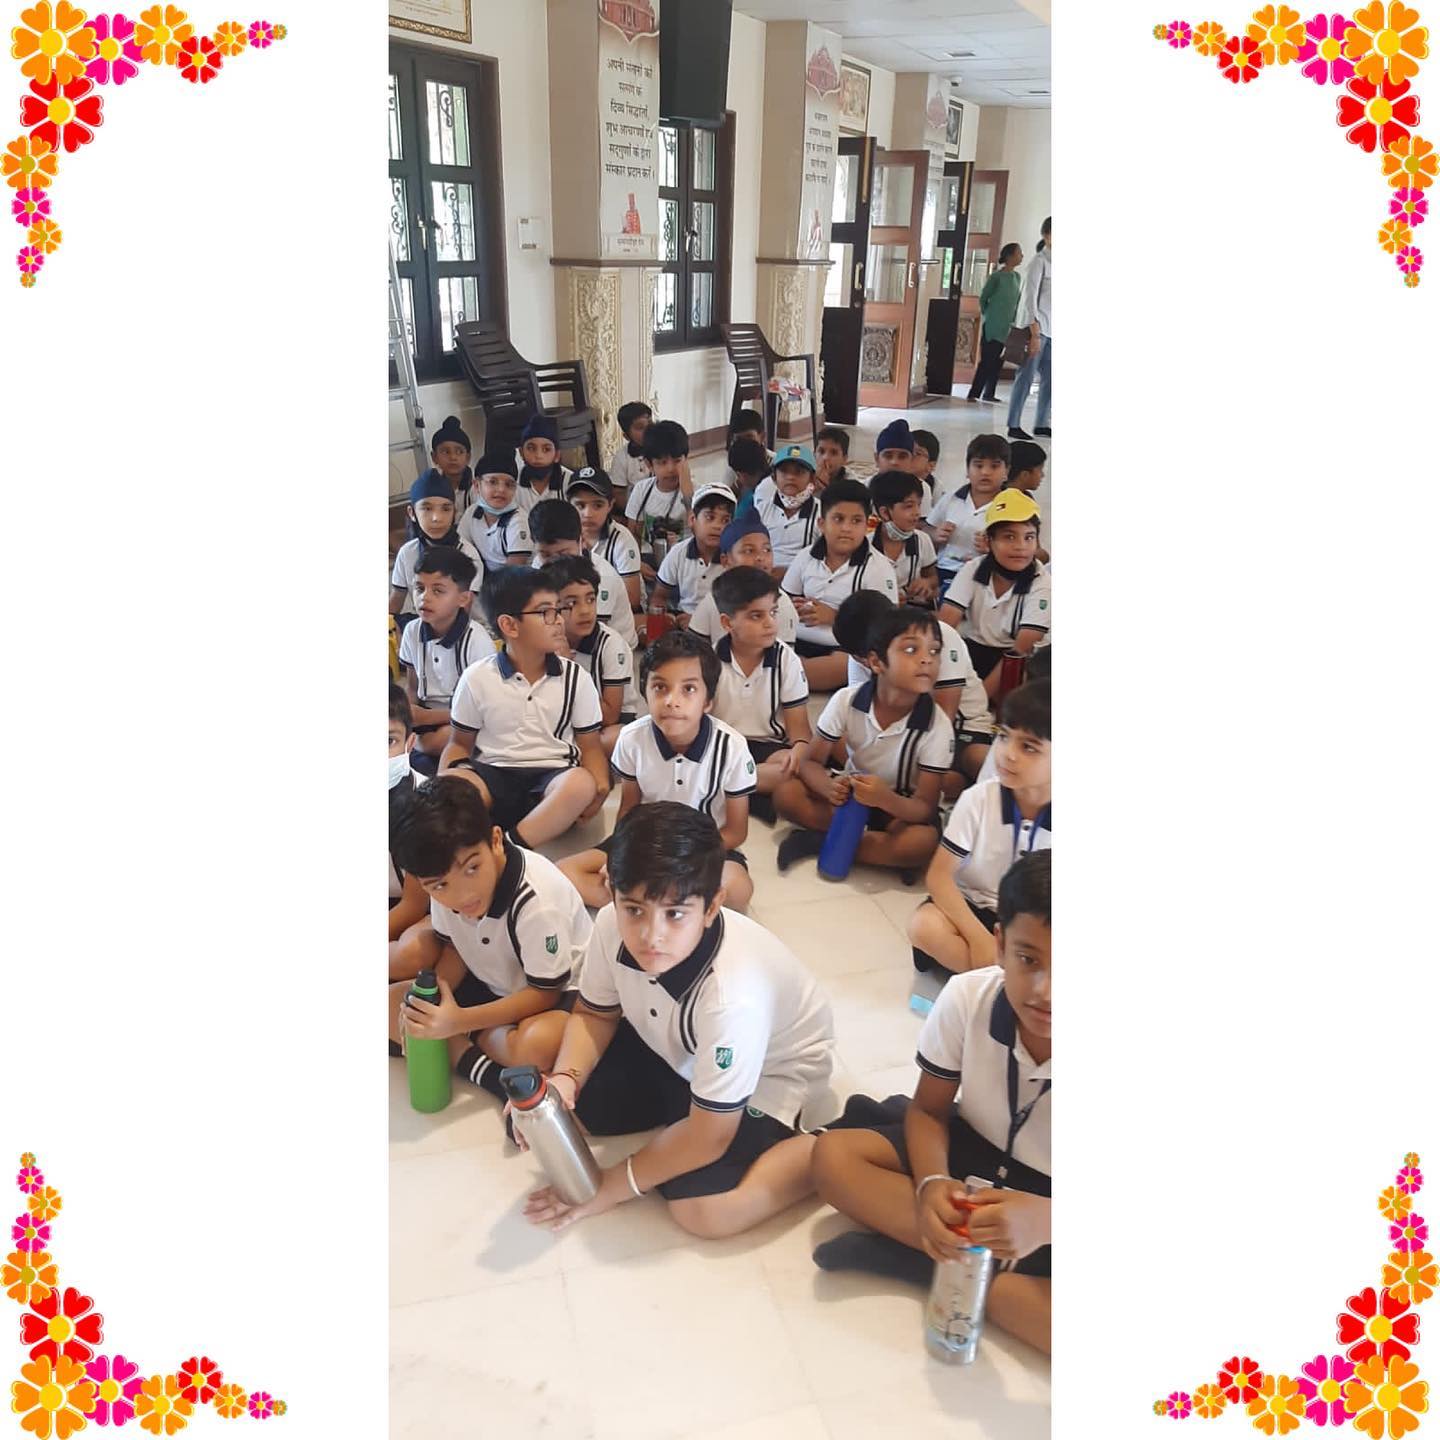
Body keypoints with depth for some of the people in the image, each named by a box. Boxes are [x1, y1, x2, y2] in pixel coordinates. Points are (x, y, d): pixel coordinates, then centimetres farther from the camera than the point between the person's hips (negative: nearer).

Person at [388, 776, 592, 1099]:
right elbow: (455, 948, 1)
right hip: (492, 985, 6)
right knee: (394, 1002, -8)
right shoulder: (446, 886, -15)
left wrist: (460, 1021, -30)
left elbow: (545, 993, -23)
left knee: (538, 1043, -38)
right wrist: (428, 1003, -19)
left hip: (557, 995, -6)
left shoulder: (537, 901, -33)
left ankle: (459, 1045, -11)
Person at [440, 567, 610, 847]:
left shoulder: (576, 678, 5)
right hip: (493, 775, 0)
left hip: (555, 778, 0)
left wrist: (601, 785, -15)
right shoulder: (477, 678, 4)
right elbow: (460, 743, 14)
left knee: (583, 783, -37)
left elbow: (590, 746, 8)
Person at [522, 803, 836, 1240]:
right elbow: (594, 1015, -3)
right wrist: (562, 1080, -22)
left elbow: (707, 1136, -27)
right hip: (674, 1048, 6)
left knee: (701, 1210, -23)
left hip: (767, 1073, -6)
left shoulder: (733, 996, -41)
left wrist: (611, 1185, -18)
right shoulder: (613, 924, -26)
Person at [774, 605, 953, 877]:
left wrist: (885, 799, -44)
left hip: (899, 808, -1)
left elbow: (926, 807, -22)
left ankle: (822, 840, -20)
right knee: (786, 794, -23)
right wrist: (829, 786, -35)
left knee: (924, 842, -35)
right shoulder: (846, 700, -18)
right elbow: (810, 762, -11)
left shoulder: (937, 726, -23)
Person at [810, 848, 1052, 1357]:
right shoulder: (967, 997, -23)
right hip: (972, 1153, 3)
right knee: (834, 1156, -18)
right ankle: (992, 1256, -20)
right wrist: (931, 1183, -27)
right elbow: (928, 1110, -7)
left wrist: (1043, 1219, -45)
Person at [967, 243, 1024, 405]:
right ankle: (973, 394, -2)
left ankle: (988, 394, 14)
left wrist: (1013, 321, 11)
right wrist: (987, 315, 2)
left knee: (998, 362, 8)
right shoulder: (997, 276, -10)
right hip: (992, 326, -7)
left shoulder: (1017, 276, 10)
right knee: (987, 361, -7)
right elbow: (983, 298, -3)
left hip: (1006, 327, 7)